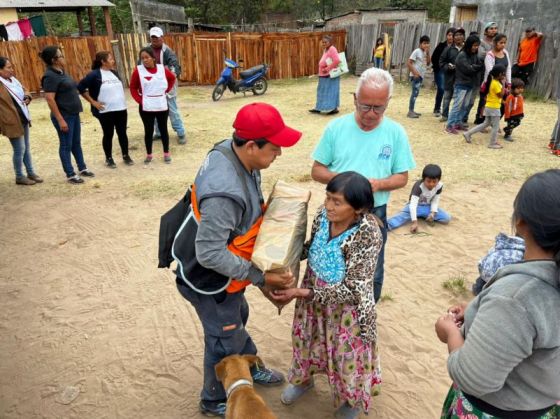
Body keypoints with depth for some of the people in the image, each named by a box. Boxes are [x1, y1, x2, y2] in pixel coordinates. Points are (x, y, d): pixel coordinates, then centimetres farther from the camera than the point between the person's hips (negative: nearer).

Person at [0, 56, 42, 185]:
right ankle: (19, 177, 14)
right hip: (12, 122, -8)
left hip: (23, 119, 8)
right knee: (20, 150, 0)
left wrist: (27, 97, 2)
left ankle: (31, 173, 28)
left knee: (26, 148, 16)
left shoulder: (13, 79, 6)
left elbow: (23, 91, 22)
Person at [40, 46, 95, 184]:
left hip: (73, 114, 9)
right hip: (64, 116, -9)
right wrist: (60, 120, -23)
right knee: (66, 145, 1)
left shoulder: (61, 72, 10)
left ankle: (82, 168, 30)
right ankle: (70, 174, 10)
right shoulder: (50, 76, -18)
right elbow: (50, 99, -22)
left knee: (76, 143, 17)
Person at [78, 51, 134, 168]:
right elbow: (81, 87, -11)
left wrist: (122, 100, 14)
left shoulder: (114, 72, 9)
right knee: (108, 134, 5)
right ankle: (109, 158, 17)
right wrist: (93, 102, -11)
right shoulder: (94, 74, -10)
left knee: (122, 133, 9)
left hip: (121, 109, 5)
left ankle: (126, 156, 22)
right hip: (105, 111, -5)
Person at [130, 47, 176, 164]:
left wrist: (166, 90, 7)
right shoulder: (138, 71, -6)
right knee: (148, 131, 5)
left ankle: (166, 153, 22)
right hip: (146, 107, -2)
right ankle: (149, 154, 18)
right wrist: (140, 100, -11)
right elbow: (133, 88, 0)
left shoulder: (162, 69, 0)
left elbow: (172, 78, 17)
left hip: (162, 106, 2)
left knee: (163, 129, 10)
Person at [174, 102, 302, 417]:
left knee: (238, 320, 30)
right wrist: (260, 277, -29)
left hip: (225, 271, 9)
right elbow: (209, 254, -34)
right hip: (211, 278, -8)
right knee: (225, 341, 14)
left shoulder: (235, 155, -11)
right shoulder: (225, 192, -40)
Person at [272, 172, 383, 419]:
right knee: (306, 340, 26)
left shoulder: (368, 235, -31)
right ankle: (304, 378, 58)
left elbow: (351, 289, -27)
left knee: (347, 353, 18)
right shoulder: (323, 214, -14)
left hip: (346, 305, -5)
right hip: (314, 293, 5)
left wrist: (300, 293, -28)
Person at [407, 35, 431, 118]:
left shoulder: (425, 52, 13)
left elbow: (428, 63, 7)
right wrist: (415, 72, -19)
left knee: (415, 93, 12)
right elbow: (408, 62, -15)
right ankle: (410, 112, -10)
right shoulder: (417, 51, -10)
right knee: (415, 93, -12)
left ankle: (412, 111, 19)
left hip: (421, 76, 8)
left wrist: (428, 53, -2)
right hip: (415, 76, -8)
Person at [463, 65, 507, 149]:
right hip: (494, 108, -9)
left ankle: (468, 134, 14)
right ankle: (493, 143, 10)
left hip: (489, 107, 9)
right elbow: (501, 95, -18)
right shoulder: (496, 84, -19)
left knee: (486, 124, 18)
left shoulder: (492, 81, 10)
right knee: (496, 126, 2)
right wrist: (503, 84, -16)